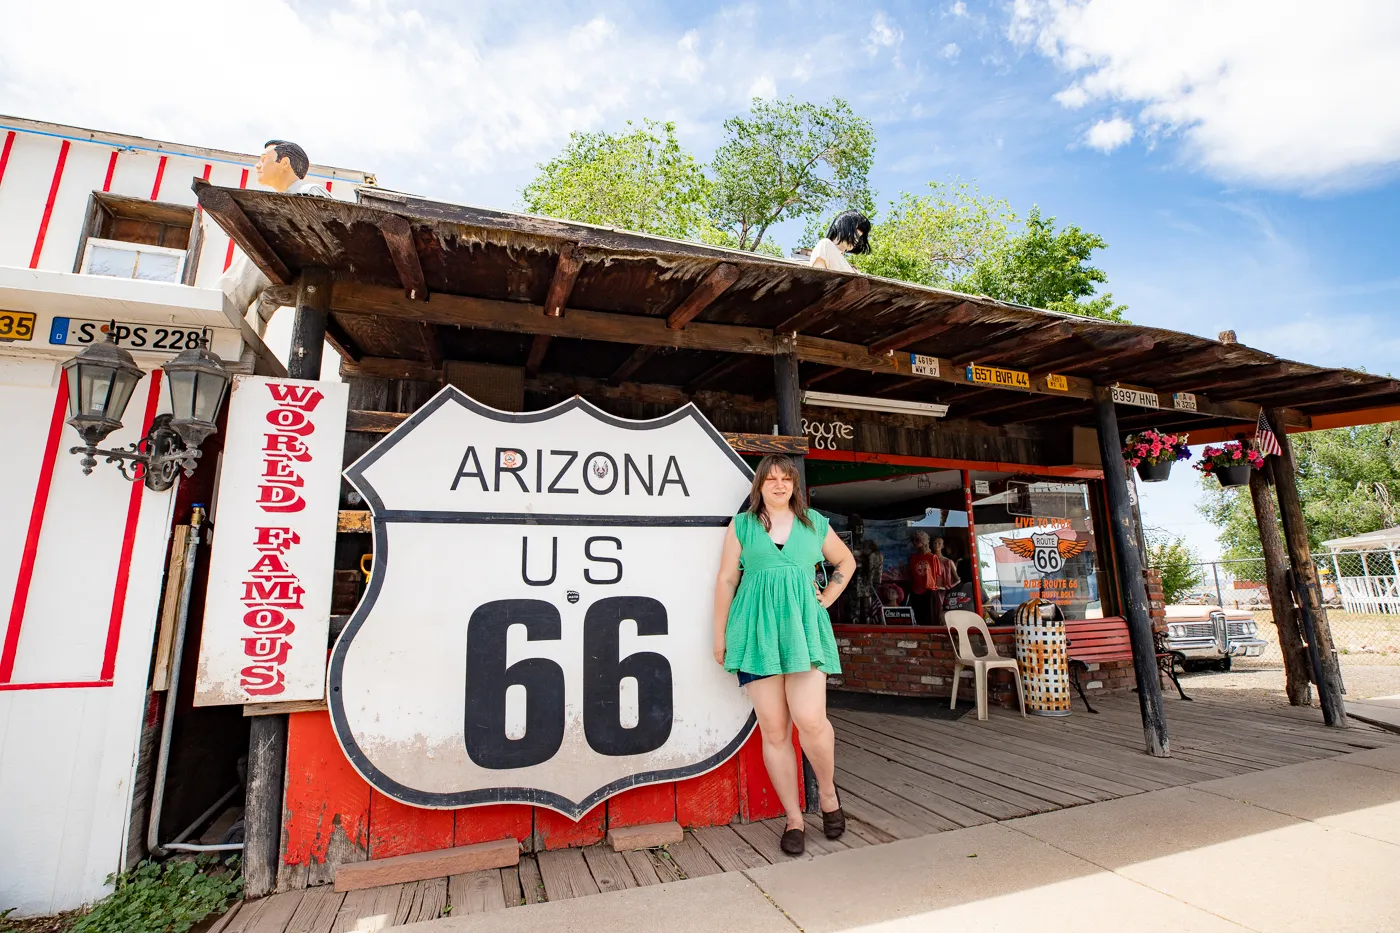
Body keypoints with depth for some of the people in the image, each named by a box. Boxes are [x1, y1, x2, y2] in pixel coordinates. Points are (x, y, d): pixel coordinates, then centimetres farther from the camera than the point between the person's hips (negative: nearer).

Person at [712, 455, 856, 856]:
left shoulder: (814, 523, 11)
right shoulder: (742, 525, 7)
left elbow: (846, 561, 26)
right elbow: (726, 580, 7)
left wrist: (828, 597, 13)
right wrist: (719, 635, 5)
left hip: (803, 626, 0)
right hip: (757, 630, 0)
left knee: (810, 720, -12)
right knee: (773, 730, 2)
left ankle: (828, 792, 18)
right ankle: (794, 818, 19)